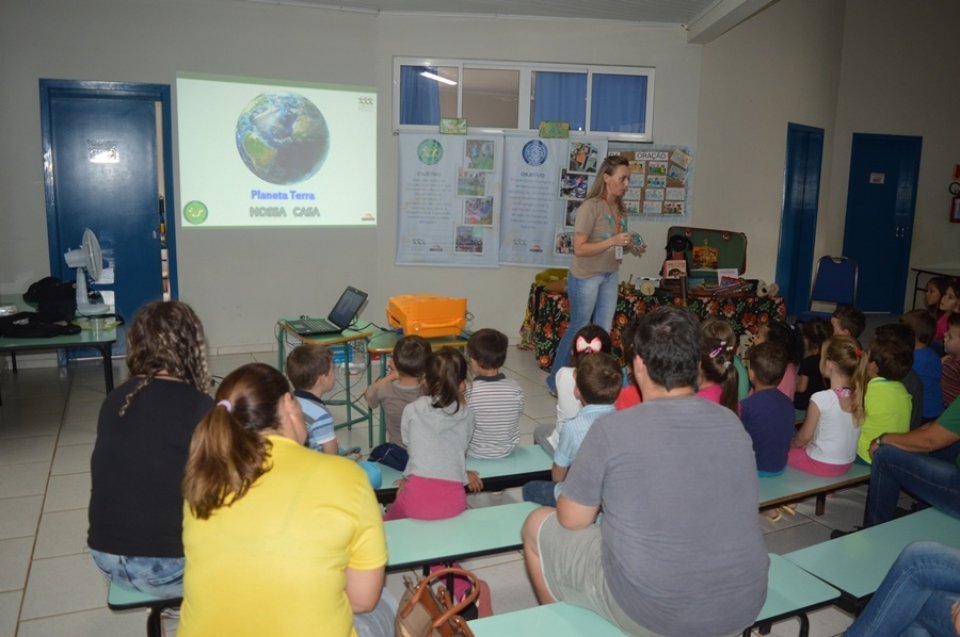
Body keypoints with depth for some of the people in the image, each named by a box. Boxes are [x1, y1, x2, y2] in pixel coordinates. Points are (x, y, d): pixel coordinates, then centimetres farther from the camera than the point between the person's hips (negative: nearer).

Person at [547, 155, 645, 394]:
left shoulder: (620, 209, 4)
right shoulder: (590, 207, -18)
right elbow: (579, 249, -22)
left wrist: (630, 248, -1)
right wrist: (612, 241, -27)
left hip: (610, 276, 7)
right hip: (586, 277, -7)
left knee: (603, 331, 9)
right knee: (578, 329, 3)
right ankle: (556, 381, 19)